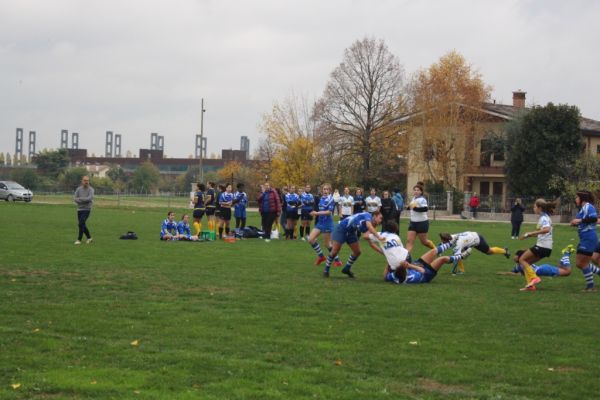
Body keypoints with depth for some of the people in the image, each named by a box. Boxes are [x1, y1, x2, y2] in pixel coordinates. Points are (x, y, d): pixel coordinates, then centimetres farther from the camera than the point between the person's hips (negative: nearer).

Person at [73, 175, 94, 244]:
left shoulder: (91, 189, -6)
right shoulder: (78, 189, 4)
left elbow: (89, 198, -21)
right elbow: (75, 198, -5)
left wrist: (80, 199, -13)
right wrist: (84, 200, -17)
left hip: (87, 209, -5)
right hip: (79, 209, 5)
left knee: (81, 224, -16)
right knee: (82, 225, 11)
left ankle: (79, 239, -10)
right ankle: (89, 237, 28)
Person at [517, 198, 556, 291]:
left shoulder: (544, 218, -13)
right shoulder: (544, 217, 16)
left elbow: (546, 229, -32)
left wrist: (531, 233, -31)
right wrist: (529, 235, 17)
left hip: (542, 246, -9)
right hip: (546, 247, 9)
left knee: (522, 259, -2)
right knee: (526, 262, 13)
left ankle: (533, 278, -10)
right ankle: (531, 284, 6)